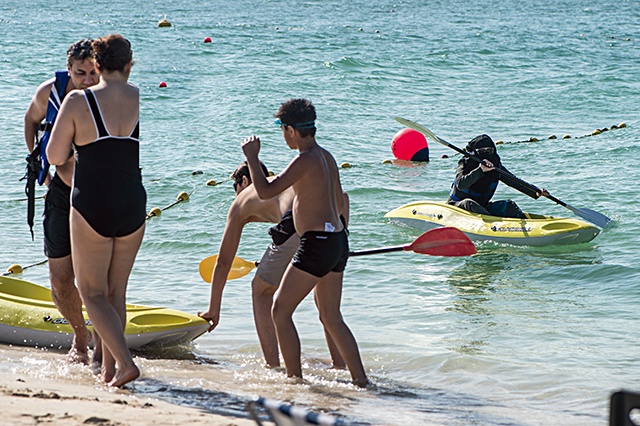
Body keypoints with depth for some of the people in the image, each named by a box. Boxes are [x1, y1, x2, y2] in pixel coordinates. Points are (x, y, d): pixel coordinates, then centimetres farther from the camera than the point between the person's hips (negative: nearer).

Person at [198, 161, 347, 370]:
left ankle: (273, 366, 13)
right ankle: (339, 365, 25)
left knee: (262, 290, 21)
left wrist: (213, 311, 39)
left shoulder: (242, 199, 30)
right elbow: (341, 197, 22)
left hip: (297, 228, -4)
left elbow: (223, 262, 32)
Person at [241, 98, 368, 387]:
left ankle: (295, 378, -1)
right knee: (331, 318, 13)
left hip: (317, 244, -9)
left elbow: (266, 191, -19)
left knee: (280, 311, -1)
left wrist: (252, 157, -7)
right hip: (338, 243, 9)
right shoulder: (327, 157, 14)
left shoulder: (306, 160, -14)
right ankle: (360, 379, 9)